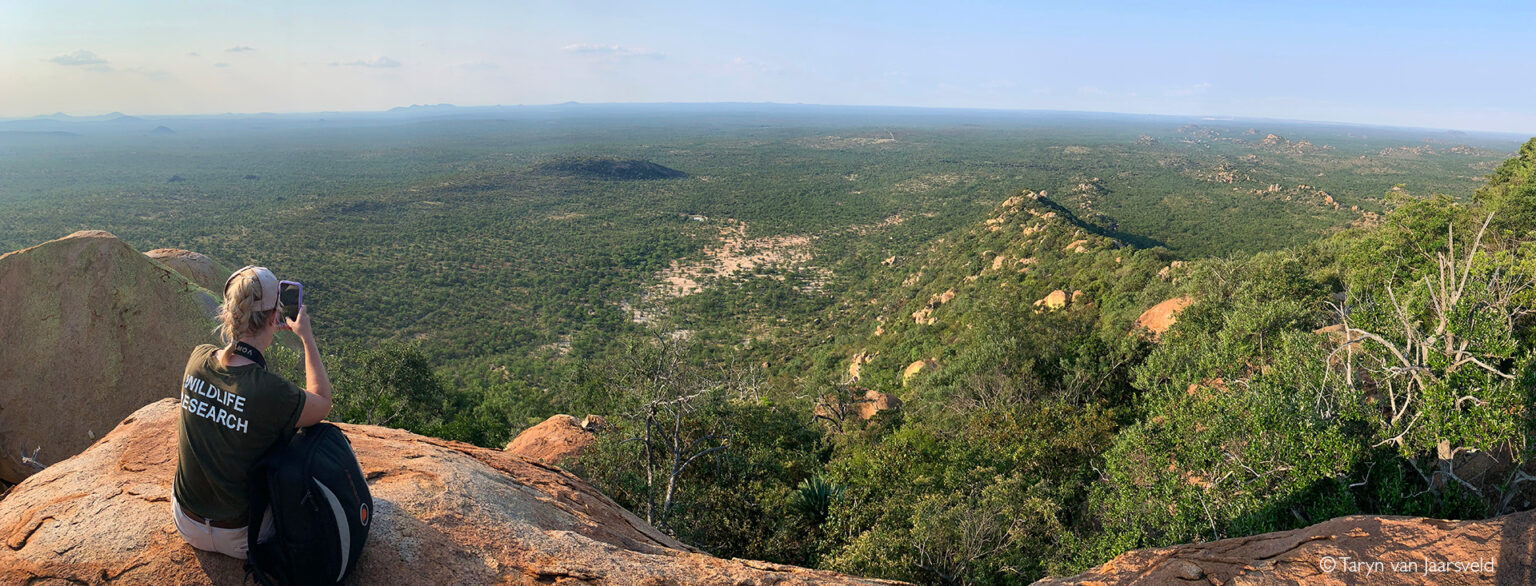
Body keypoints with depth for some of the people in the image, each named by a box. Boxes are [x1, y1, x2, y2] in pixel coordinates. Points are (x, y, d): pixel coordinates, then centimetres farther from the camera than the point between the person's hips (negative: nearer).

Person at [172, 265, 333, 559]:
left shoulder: (198, 359, -15)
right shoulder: (272, 393, -32)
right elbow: (323, 402, -9)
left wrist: (264, 331, 19)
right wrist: (307, 337, -5)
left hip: (186, 524, 5)